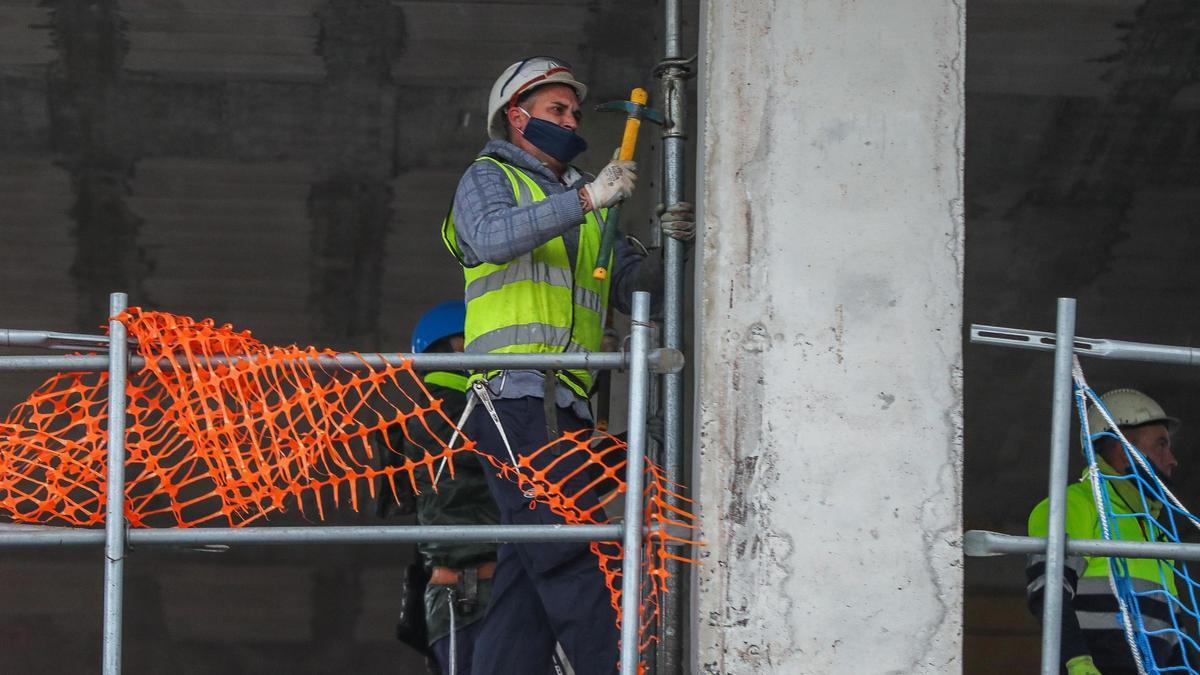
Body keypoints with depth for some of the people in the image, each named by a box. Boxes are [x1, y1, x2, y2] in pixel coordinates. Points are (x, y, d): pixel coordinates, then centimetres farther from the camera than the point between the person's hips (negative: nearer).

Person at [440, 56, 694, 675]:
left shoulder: (581, 204, 30)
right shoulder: (489, 177, 9)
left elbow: (631, 287, 23)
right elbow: (493, 236, -14)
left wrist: (664, 247, 3)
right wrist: (586, 199, -20)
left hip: (564, 407, 8)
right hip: (515, 392, -8)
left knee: (530, 576, 2)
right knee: (574, 555, -17)